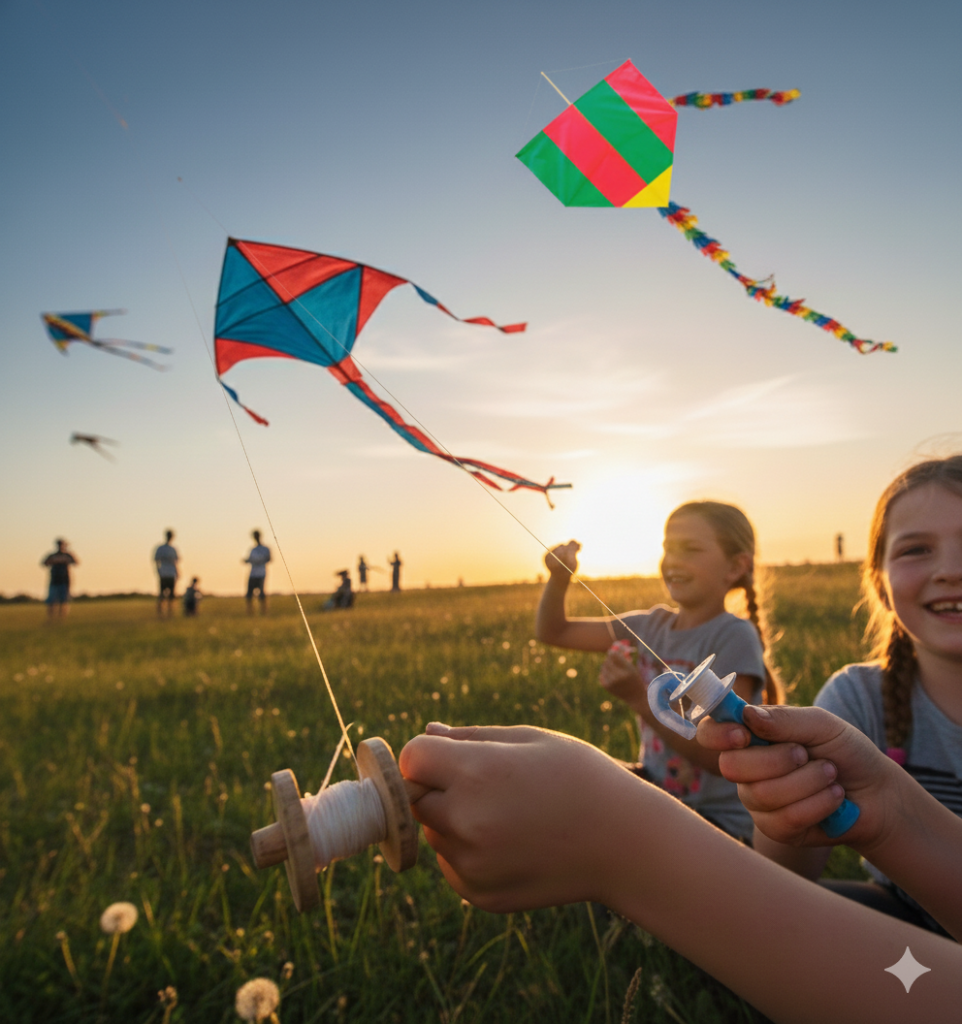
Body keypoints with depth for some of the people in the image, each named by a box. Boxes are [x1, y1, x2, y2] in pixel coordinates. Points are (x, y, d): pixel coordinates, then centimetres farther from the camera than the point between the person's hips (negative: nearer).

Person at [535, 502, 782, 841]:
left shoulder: (734, 636, -17)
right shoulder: (653, 625, 1)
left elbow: (720, 757, -21)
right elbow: (552, 631, 5)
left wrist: (639, 698, -29)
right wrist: (559, 578, -14)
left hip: (719, 819, -6)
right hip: (656, 792, 6)